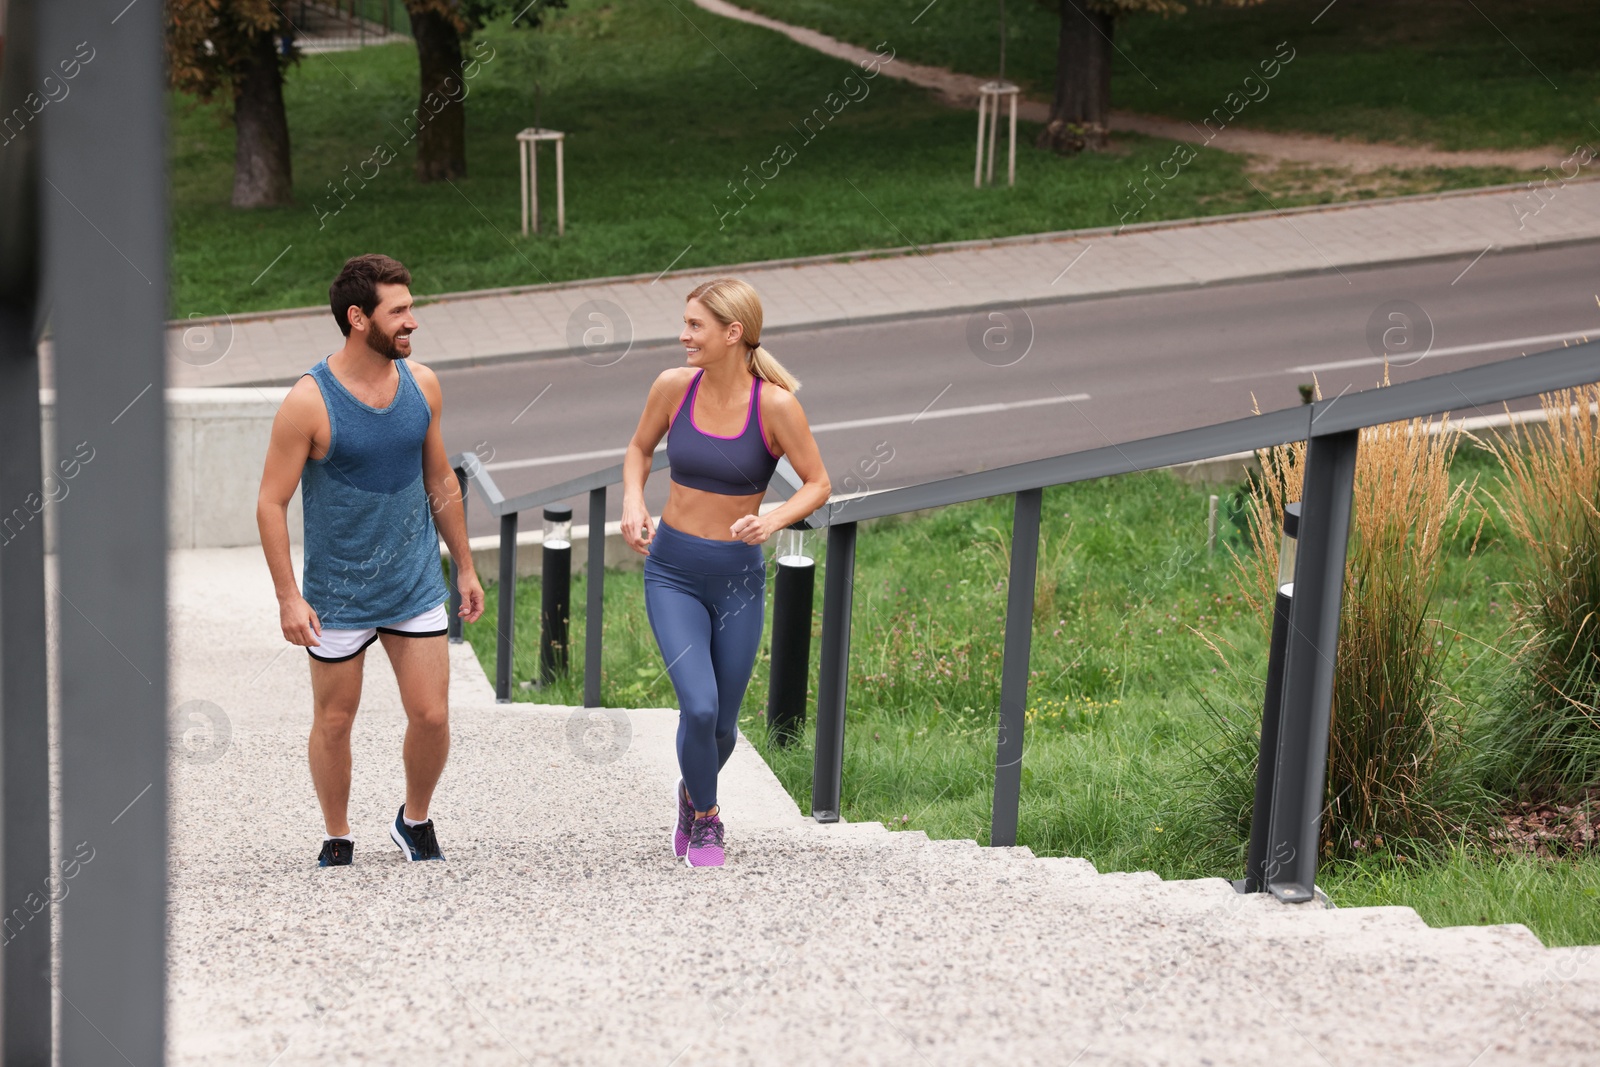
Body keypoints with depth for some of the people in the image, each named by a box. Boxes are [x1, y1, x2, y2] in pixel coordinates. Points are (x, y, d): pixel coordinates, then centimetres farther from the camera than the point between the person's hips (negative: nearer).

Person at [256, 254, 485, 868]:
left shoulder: (421, 385, -1)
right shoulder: (310, 402, -16)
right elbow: (271, 502, -11)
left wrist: (466, 567, 15)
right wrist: (288, 597, -15)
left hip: (416, 586, 4)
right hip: (337, 596, -3)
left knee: (431, 715, 2)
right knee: (333, 723, 8)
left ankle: (415, 822, 27)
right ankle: (337, 840, 28)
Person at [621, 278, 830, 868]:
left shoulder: (775, 404, -14)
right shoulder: (674, 386, -7)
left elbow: (818, 484, -5)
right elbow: (639, 448, 12)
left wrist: (773, 519, -22)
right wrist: (632, 500, -6)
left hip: (738, 575, 0)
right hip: (672, 570, 0)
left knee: (723, 725, 10)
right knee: (699, 706, -17)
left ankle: (693, 792, 46)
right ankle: (705, 819, 11)